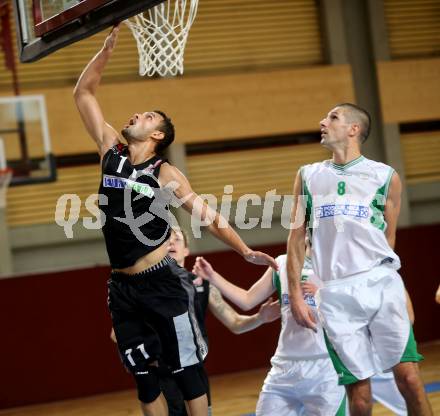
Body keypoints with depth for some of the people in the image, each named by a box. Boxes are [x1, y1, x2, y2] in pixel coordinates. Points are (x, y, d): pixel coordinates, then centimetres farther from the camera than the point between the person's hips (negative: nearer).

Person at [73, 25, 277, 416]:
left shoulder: (165, 173, -5)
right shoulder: (111, 153, 6)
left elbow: (207, 214, -3)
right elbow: (83, 94, 8)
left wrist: (244, 250, -12)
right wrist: (107, 49, 0)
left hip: (164, 282, -5)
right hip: (123, 288, 5)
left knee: (187, 371, -1)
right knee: (144, 376, 9)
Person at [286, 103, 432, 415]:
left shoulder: (385, 176, 10)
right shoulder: (308, 176, 17)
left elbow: (388, 241, 15)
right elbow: (296, 239, 15)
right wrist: (296, 294, 8)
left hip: (381, 284, -1)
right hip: (335, 294, 1)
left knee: (409, 378, -10)